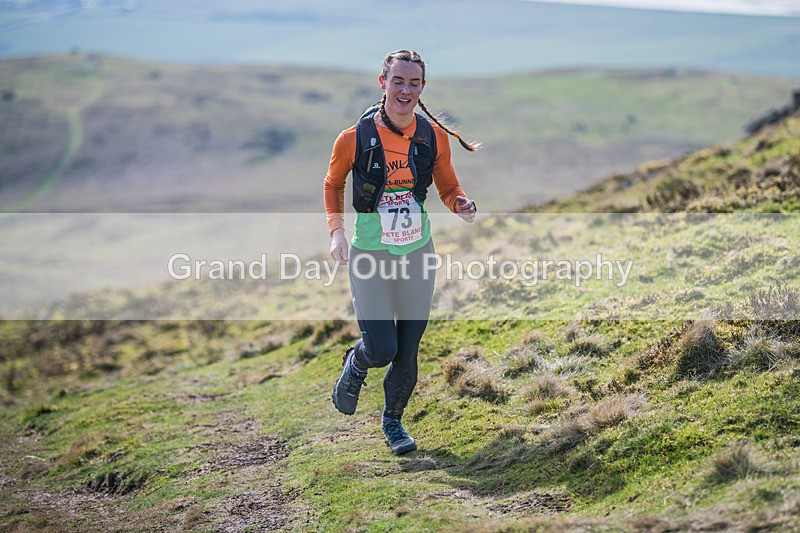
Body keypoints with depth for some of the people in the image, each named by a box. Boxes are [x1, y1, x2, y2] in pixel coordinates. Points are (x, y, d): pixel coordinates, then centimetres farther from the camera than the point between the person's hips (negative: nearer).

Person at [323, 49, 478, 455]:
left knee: (408, 352, 9)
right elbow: (333, 183, 6)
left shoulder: (434, 136, -5)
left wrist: (461, 204, -14)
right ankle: (354, 364, 28)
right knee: (381, 349, -10)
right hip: (369, 255, -3)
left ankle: (393, 419, 36)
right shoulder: (354, 139, -13)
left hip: (417, 254, 3)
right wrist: (336, 231, -6)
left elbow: (448, 188, 8)